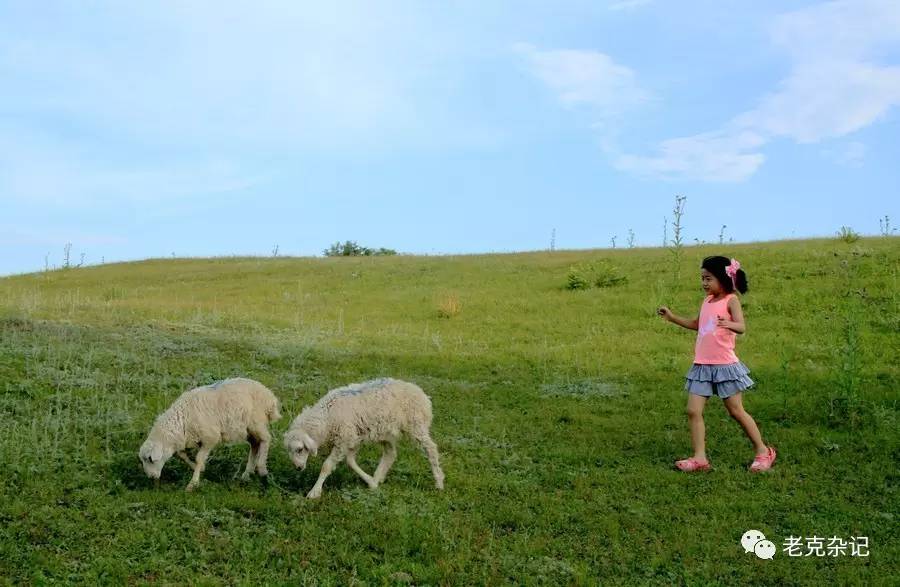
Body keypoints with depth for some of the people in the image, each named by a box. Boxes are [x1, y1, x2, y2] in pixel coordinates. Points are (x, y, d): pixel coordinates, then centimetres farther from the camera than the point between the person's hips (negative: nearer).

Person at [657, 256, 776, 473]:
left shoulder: (731, 300, -9)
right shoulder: (707, 301, 12)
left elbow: (741, 327, -23)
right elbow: (697, 324, 29)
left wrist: (728, 324, -45)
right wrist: (672, 317, 23)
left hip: (724, 365, -7)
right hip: (701, 365, 7)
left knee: (737, 411, 2)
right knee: (693, 411, -2)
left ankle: (763, 451, 18)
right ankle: (699, 458, 3)